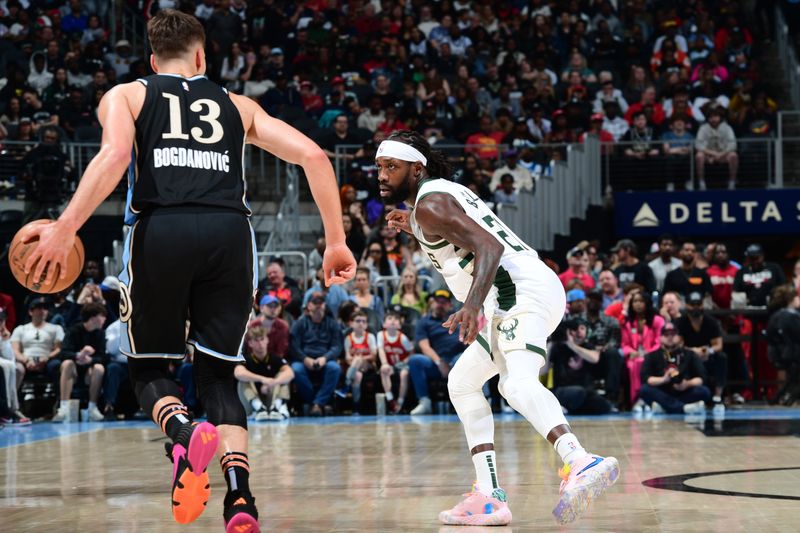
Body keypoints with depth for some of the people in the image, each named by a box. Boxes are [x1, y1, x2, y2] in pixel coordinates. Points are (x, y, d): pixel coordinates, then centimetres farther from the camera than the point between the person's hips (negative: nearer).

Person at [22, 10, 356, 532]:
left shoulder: (125, 95, 19)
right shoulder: (239, 106, 26)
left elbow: (115, 154, -4)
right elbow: (313, 156, 15)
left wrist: (66, 228, -9)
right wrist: (336, 242, 18)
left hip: (160, 230, -1)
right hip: (231, 233, 2)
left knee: (150, 367, 15)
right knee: (219, 374, 13)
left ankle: (185, 432, -18)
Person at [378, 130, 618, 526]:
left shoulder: (430, 203, -6)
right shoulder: (445, 191, 24)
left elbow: (490, 249, -20)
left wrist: (471, 306, -33)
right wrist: (415, 229, 38)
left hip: (523, 291, -11)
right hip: (519, 295, 11)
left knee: (518, 383, -32)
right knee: (462, 382, 22)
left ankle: (579, 463, -57)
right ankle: (489, 497, 14)